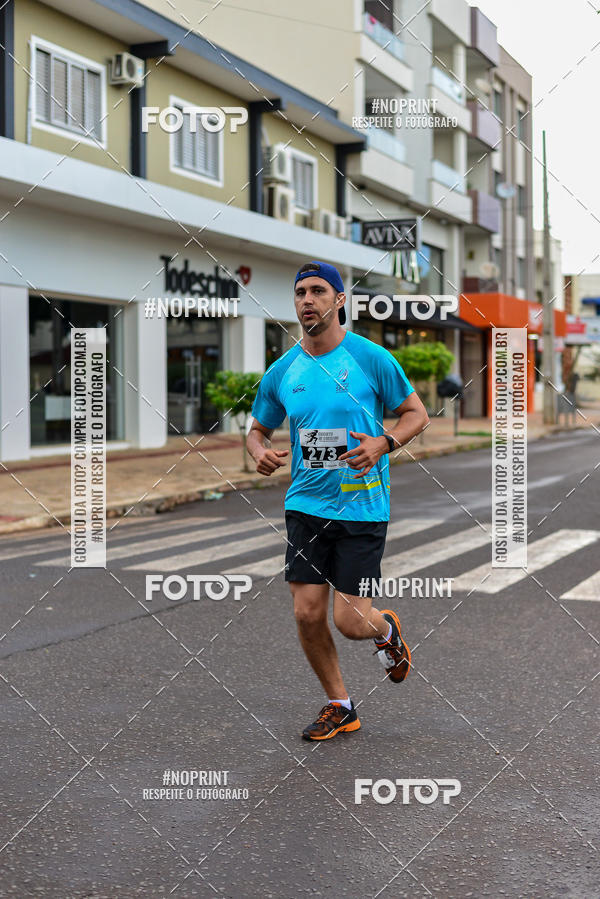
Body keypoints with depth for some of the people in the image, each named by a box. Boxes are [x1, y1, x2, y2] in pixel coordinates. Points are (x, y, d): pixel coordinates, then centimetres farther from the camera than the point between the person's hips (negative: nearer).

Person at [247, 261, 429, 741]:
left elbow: (417, 413, 2)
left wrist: (383, 443, -17)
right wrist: (261, 452, -7)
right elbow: (258, 429, 17)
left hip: (362, 506, -4)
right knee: (308, 614, 0)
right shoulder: (281, 372, 4)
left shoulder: (371, 358, -7)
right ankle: (340, 706, 22)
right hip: (305, 504, 4)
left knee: (350, 620, -7)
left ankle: (387, 629, 31)